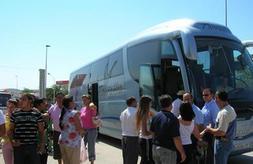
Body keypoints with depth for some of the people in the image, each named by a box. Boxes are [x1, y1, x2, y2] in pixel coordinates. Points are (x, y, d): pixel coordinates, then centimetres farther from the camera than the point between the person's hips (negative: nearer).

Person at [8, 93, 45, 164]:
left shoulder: (37, 114, 3)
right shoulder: (15, 114, 5)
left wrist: (42, 143, -2)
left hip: (33, 147, 0)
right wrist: (12, 140, -8)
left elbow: (41, 130, 8)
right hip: (19, 147, 1)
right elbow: (10, 130, 9)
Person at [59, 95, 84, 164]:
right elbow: (79, 129, -17)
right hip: (72, 143, -7)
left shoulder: (62, 114, 8)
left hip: (62, 141, 7)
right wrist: (83, 132, 3)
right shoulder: (74, 113, -14)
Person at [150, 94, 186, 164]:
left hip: (155, 148, 7)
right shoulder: (173, 119, -19)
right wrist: (182, 153, -10)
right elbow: (176, 139, -20)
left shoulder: (156, 116, 1)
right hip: (168, 150, -6)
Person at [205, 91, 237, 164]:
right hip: (229, 141, 10)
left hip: (223, 143, -9)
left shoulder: (223, 113, -25)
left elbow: (221, 132, -28)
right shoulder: (231, 109, 6)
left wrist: (210, 129, -13)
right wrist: (214, 128, 11)